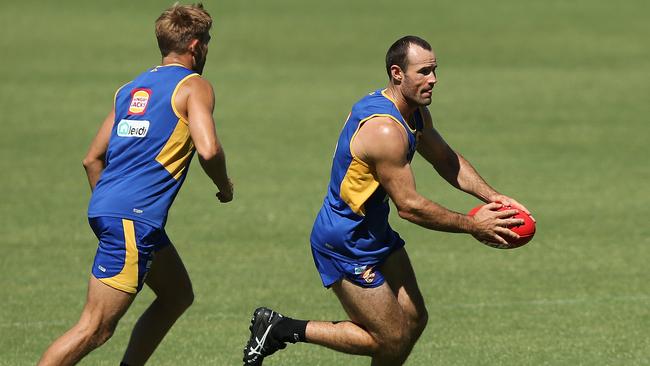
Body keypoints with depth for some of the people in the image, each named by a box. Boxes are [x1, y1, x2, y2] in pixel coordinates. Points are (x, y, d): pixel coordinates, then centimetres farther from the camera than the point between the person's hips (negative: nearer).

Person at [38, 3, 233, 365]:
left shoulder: (131, 88, 19)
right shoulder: (194, 87, -3)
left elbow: (93, 159, 19)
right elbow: (208, 149, -19)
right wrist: (225, 186, 1)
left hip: (106, 206, 9)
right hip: (134, 218, -9)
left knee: (178, 295, 23)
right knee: (96, 328, -11)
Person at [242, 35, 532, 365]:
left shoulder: (415, 113, 3)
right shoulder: (385, 130, -30)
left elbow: (447, 160, 18)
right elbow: (409, 205, -25)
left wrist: (491, 197, 3)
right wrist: (471, 226, -16)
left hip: (375, 233, 10)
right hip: (345, 245, -10)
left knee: (413, 320, 11)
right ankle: (281, 330, 3)